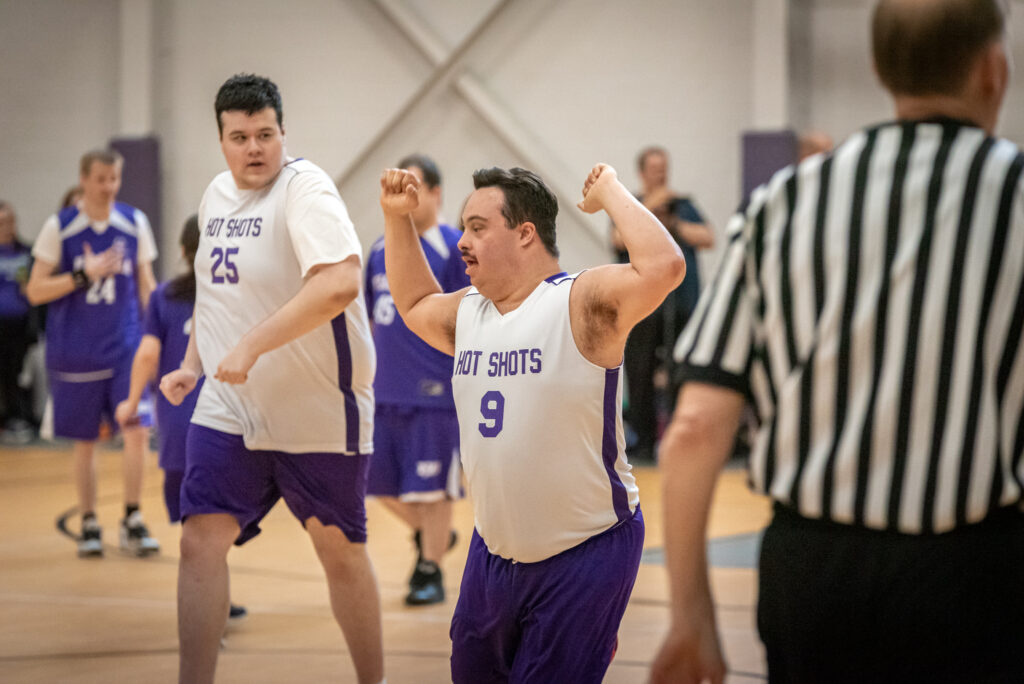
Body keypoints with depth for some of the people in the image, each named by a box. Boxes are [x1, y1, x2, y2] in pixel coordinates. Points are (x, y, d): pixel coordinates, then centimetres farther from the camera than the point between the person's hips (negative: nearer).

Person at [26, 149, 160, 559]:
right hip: (75, 351, -1)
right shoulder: (59, 227, -3)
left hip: (126, 345, 1)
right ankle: (89, 525, 18)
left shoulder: (135, 223, 4)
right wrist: (83, 275, -16)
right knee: (84, 440, 5)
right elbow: (35, 291, -4)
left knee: (136, 429, -10)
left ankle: (132, 521, 0)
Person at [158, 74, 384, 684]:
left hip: (319, 412, -6)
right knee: (201, 542, -5)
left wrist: (250, 347, -31)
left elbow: (341, 284, -33)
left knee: (341, 551, 8)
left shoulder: (305, 188, -17)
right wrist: (193, 364, 13)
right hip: (229, 408, 6)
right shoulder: (217, 194, 8)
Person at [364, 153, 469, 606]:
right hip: (385, 391, 6)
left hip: (434, 392, -6)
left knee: (431, 487, 1)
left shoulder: (455, 248, -8)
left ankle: (431, 572, 15)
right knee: (383, 485, 12)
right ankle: (428, 536, 36)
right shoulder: (381, 249, 10)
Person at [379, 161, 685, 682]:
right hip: (495, 546, 8)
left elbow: (664, 267, -34)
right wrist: (397, 217, 17)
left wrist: (611, 194, -22)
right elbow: (414, 305, 27)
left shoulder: (582, 303, -17)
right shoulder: (467, 312, 6)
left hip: (585, 554, -8)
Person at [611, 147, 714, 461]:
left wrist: (673, 224, -4)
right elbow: (620, 240, -7)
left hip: (681, 303, 1)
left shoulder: (683, 206, 15)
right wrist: (648, 209, -12)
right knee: (640, 376, -3)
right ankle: (644, 440, 3)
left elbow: (708, 238, 2)